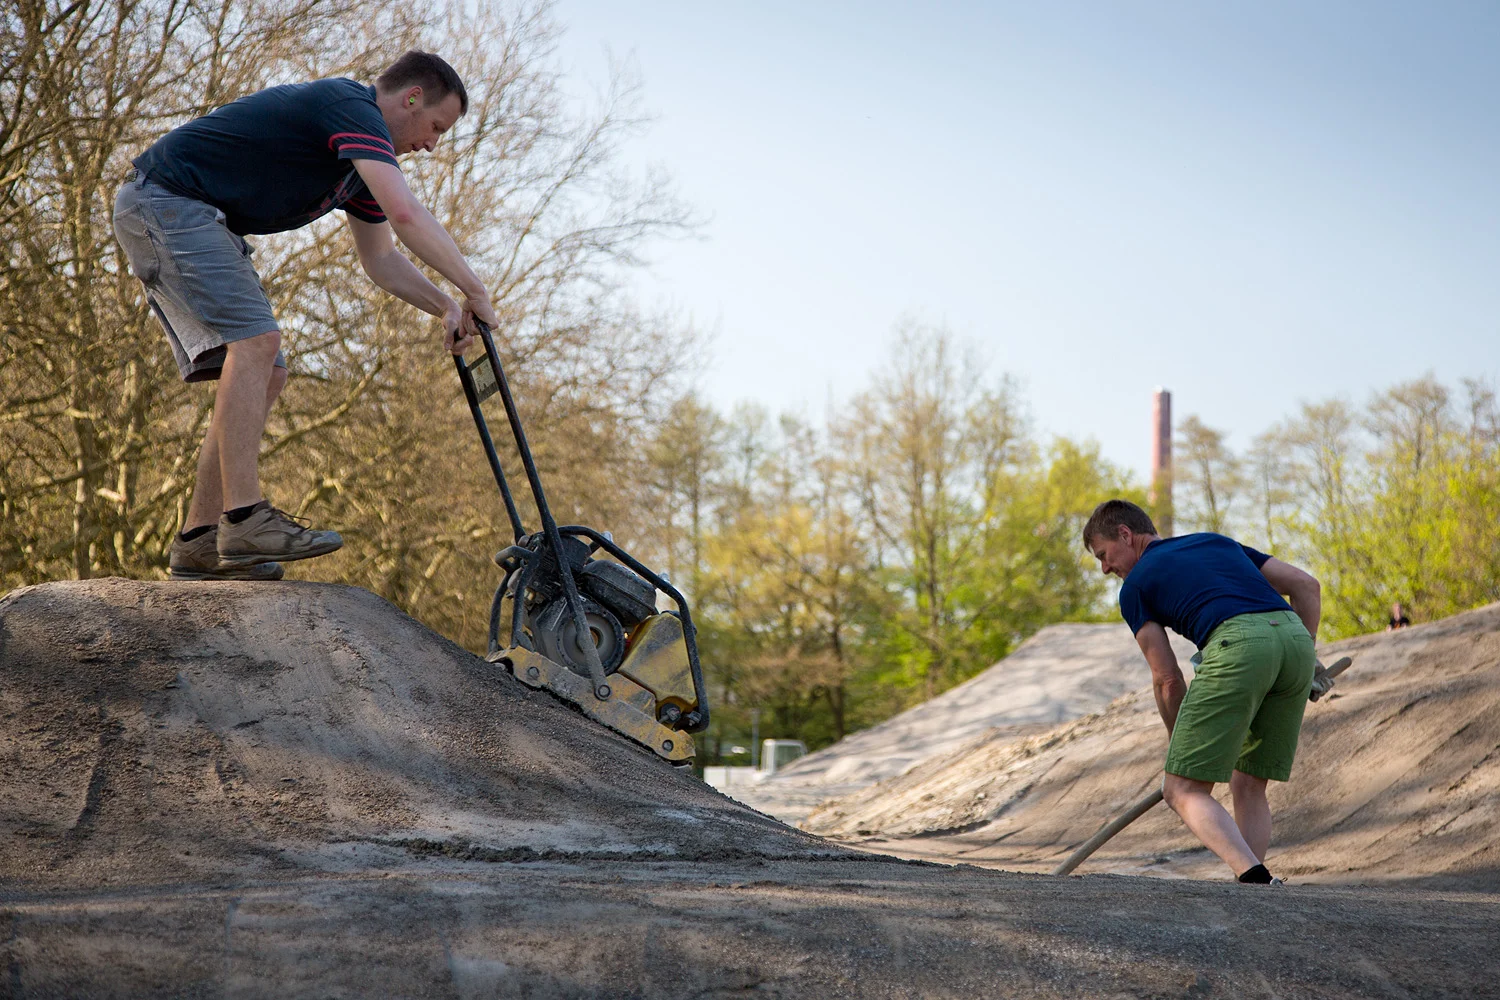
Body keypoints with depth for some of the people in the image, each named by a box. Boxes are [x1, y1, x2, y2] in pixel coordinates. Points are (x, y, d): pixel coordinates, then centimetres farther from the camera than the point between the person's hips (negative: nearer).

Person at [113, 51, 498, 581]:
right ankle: (244, 518, -26)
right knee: (255, 339, -22)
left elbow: (381, 260, 22)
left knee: (265, 374, 4)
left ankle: (198, 542, 2)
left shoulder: (360, 158, 16)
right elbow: (406, 215, -29)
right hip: (163, 199, -10)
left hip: (195, 221, 10)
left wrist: (445, 307, 7)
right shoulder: (353, 108, -16)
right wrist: (474, 290, -23)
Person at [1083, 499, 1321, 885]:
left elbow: (1167, 679, 16)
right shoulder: (1217, 541, 35)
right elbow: (1306, 585, 26)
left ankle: (1256, 881, -20)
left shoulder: (1135, 585, 19)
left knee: (1183, 790, 1)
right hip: (1295, 636, 6)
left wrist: (1182, 749, 30)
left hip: (1238, 644, -6)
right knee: (1248, 787, 19)